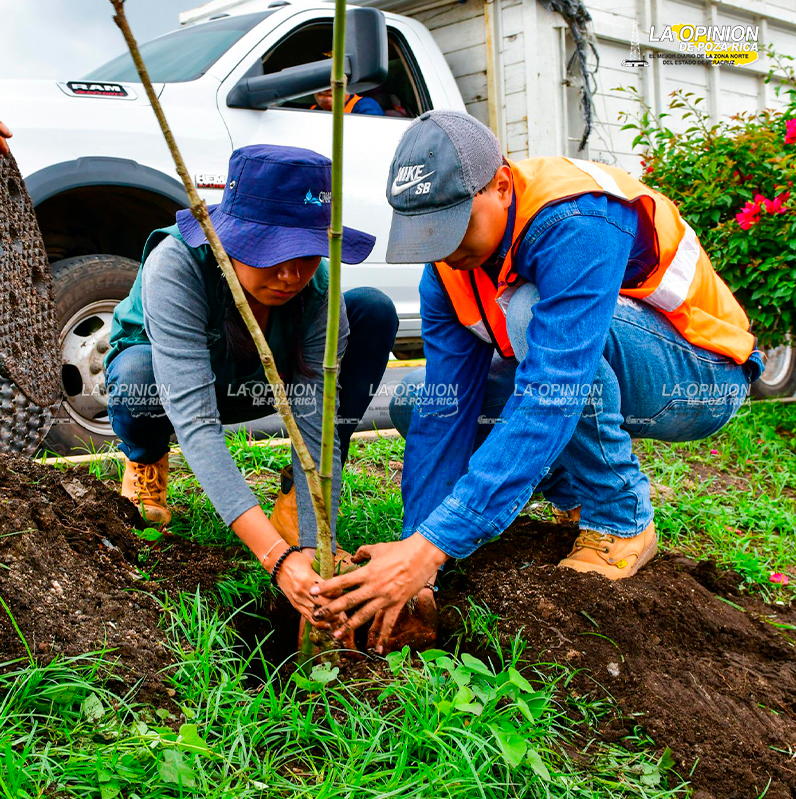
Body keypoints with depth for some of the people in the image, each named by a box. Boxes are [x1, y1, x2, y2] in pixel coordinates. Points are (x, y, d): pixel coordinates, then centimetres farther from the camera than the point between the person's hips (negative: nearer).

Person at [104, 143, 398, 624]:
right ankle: (146, 461, 0)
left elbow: (317, 423, -30)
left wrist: (316, 551, -43)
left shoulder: (316, 285, -28)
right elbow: (195, 421, -47)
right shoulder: (176, 265, -38)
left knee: (374, 310, -20)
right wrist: (279, 558, -56)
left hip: (257, 382, 3)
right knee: (138, 374, -40)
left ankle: (297, 502, -15)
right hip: (165, 376, -2)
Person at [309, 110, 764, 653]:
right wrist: (416, 571, -22)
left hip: (702, 382, -7)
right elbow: (444, 409, -14)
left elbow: (548, 403, -42)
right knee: (416, 401, -7)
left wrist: (432, 544, -45)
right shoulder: (451, 260, -10)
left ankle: (623, 518, -16)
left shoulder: (578, 224, -34)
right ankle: (579, 493, 8)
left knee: (528, 311, -35)